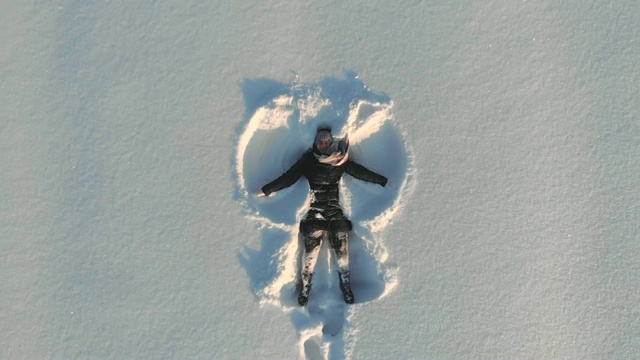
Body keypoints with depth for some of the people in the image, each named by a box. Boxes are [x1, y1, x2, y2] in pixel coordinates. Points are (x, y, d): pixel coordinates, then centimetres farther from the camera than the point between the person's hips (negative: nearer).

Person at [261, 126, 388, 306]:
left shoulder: (340, 160, 7)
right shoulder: (308, 161, 1)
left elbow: (361, 172, 12)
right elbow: (288, 177, 0)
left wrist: (383, 181, 13)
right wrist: (266, 190, -6)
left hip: (336, 214, 2)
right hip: (315, 215, -2)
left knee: (342, 250, 1)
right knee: (311, 250, -7)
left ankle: (346, 287, 14)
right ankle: (305, 288, 4)